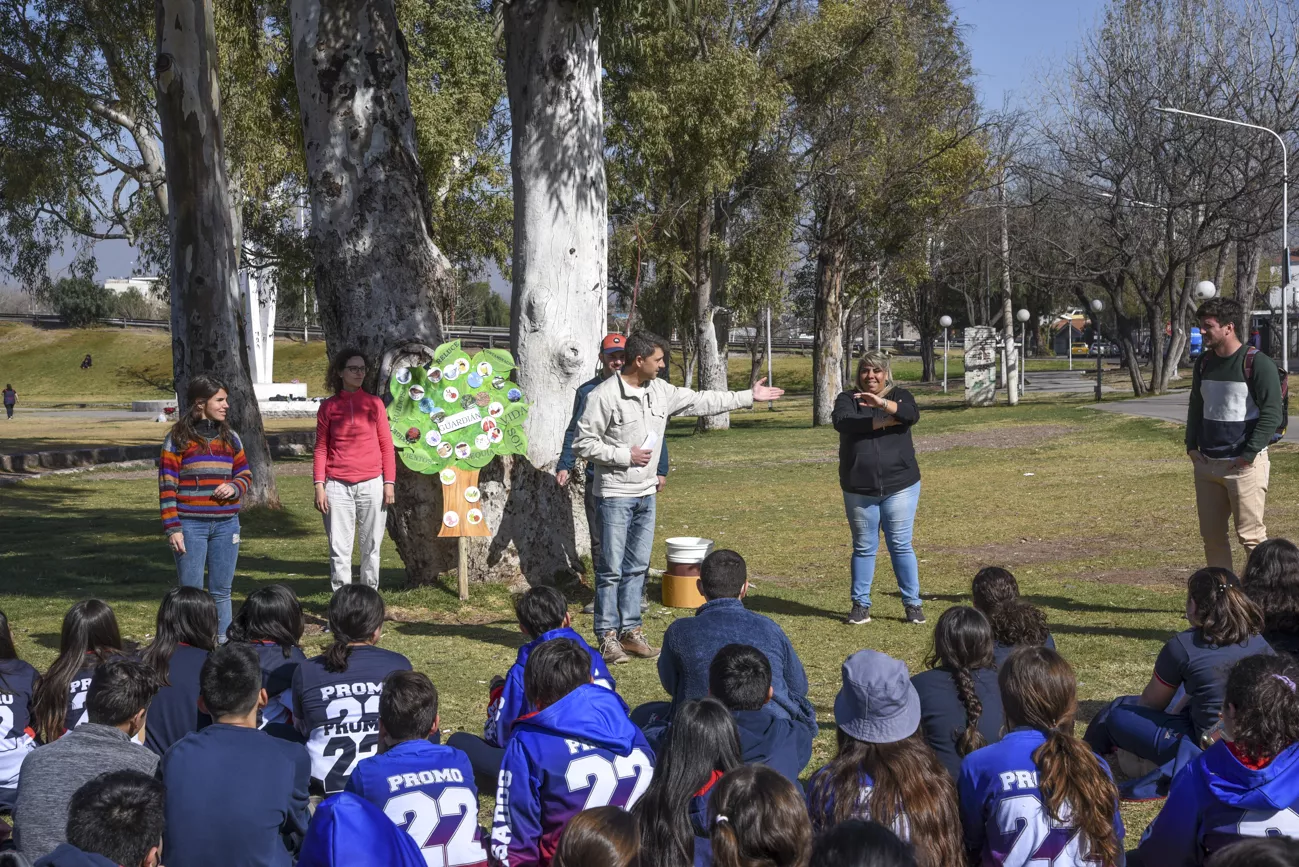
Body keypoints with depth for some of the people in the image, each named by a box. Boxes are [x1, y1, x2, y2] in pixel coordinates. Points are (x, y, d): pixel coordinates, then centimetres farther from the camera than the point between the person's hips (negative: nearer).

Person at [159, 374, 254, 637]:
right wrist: (172, 528, -11)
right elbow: (167, 486, -4)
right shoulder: (178, 439, -2)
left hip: (226, 525, 4)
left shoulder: (230, 437, 11)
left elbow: (245, 474, 18)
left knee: (221, 591, 7)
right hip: (191, 526, -4)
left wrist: (235, 488, -6)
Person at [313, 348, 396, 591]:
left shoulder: (374, 404, 7)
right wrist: (319, 486, -3)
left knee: (371, 547, 5)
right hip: (338, 486, -1)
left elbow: (387, 445, 7)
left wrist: (389, 482, 0)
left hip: (371, 485, 1)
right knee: (339, 550, -1)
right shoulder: (328, 407, 6)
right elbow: (321, 448, 6)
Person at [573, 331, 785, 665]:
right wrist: (626, 455, -17)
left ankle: (631, 630, 20)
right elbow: (582, 443, -13)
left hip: (646, 494, 7)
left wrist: (749, 396, 17)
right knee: (611, 569, -1)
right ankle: (607, 637, 6)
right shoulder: (604, 396, -15)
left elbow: (701, 401, 16)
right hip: (615, 496, -7)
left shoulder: (660, 391, 6)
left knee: (637, 567, 12)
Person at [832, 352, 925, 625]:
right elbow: (843, 422, -17)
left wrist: (882, 403, -36)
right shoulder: (847, 399, 5)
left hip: (900, 486, -1)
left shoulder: (899, 396, 5)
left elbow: (911, 414, -18)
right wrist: (887, 421, -16)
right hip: (859, 488, 1)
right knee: (863, 548, 7)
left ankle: (912, 604, 9)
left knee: (901, 546, 1)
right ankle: (860, 605, 14)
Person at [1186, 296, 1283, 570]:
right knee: (1211, 535, 9)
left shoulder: (1258, 364, -11)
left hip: (1244, 465, -7)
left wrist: (1249, 455, -17)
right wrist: (1191, 446, 10)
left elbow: (1272, 414, -14)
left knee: (1250, 535, -6)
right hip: (1207, 464, 7)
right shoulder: (1203, 363, 11)